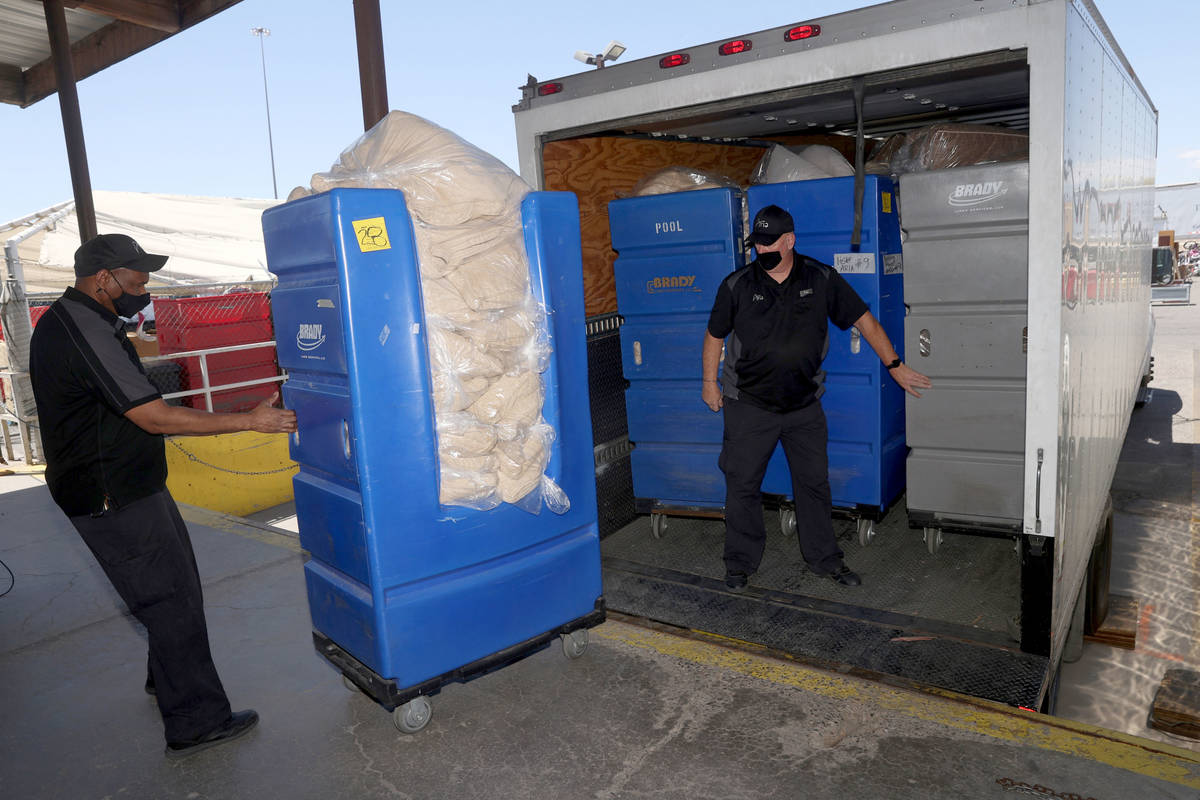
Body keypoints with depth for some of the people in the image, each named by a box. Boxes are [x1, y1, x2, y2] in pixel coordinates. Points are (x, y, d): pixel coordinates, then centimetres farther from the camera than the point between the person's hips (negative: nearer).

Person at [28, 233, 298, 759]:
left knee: (176, 584, 22)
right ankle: (195, 724, 6)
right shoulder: (86, 332, -23)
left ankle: (166, 680, 41)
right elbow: (154, 417, -26)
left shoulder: (63, 321, 11)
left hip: (124, 487, 11)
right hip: (115, 499, -11)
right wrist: (250, 420, -24)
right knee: (171, 601, -4)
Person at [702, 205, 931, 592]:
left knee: (814, 483, 11)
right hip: (749, 405, -1)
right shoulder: (736, 286, -5)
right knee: (742, 486, 3)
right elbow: (714, 334, 7)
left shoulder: (822, 279, -2)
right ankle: (741, 563, 19)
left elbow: (863, 319, 4)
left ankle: (824, 558, 28)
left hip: (805, 406, 2)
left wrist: (895, 365, 3)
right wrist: (709, 382, 8)